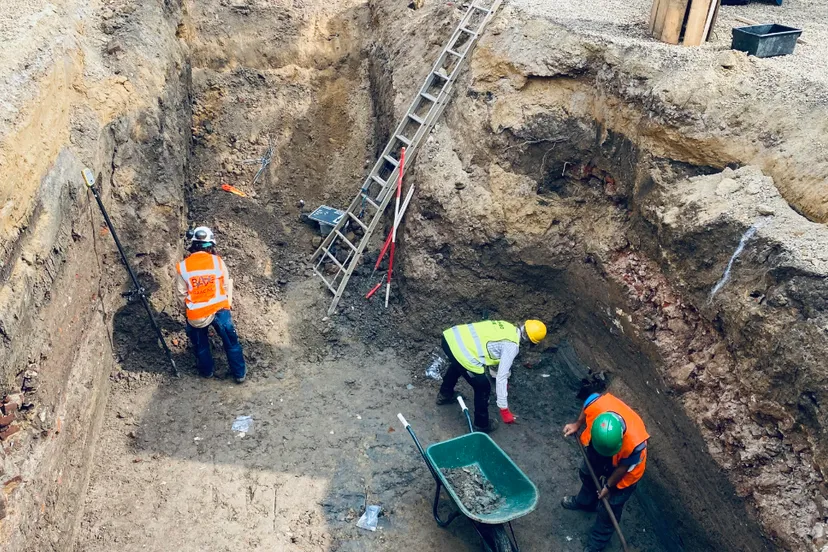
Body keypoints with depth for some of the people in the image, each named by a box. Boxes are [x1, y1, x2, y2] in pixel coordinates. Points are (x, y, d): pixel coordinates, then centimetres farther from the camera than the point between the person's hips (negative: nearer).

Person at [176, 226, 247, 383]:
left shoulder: (183, 266, -9)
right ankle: (240, 373, 29)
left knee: (200, 345, 26)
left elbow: (182, 292, 0)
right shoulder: (217, 261, -10)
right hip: (219, 310, 0)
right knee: (231, 342, 18)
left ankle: (207, 371, 45)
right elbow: (227, 286, 0)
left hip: (196, 315, 0)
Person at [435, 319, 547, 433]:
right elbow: (501, 378, -5)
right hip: (463, 356, -8)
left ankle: (444, 395, 64)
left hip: (451, 336, 8)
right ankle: (481, 425, 36)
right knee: (483, 388, 16)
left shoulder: (506, 326, 20)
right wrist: (504, 409, 0)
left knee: (457, 363, 42)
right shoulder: (512, 346, -3)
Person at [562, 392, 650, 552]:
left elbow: (623, 467, -24)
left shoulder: (635, 442, -46)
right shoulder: (596, 404, -42)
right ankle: (585, 501, 63)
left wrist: (609, 486, -9)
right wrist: (577, 424, -3)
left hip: (625, 470, -4)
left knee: (610, 505, 13)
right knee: (587, 473, 30)